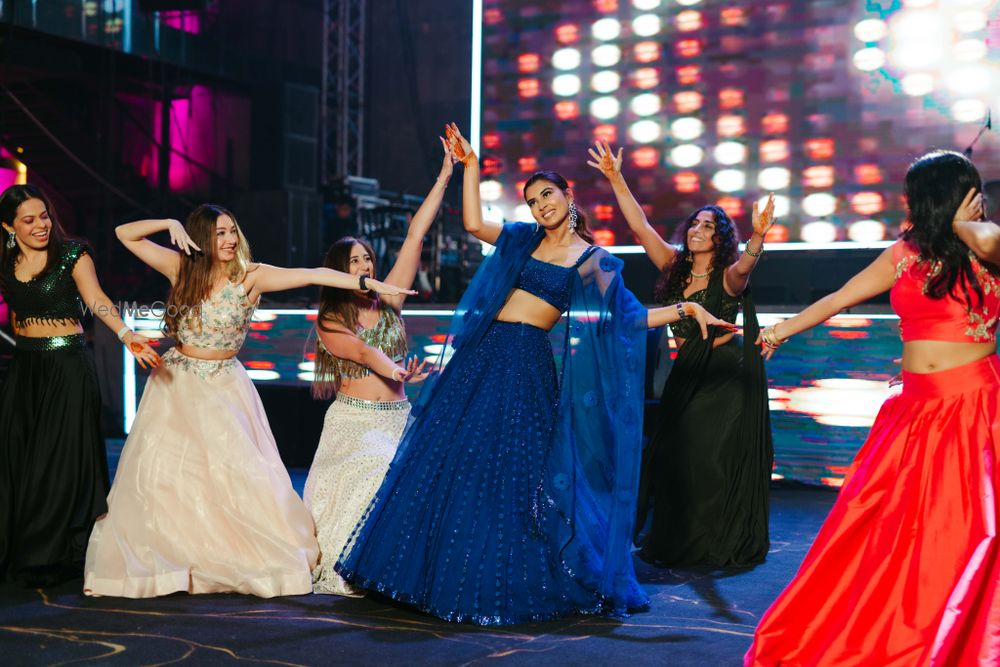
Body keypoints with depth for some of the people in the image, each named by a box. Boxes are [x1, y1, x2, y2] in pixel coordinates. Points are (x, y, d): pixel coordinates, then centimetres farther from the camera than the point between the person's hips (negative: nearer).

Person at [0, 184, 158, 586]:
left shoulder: (72, 254, -6)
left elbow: (97, 301, -21)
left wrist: (126, 335, -37)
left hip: (67, 367, -5)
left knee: (61, 460, -3)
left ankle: (55, 557, 8)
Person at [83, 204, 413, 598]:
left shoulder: (251, 276, -8)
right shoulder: (181, 268, -3)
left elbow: (313, 275, -19)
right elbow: (126, 234, 0)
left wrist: (369, 283, -27)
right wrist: (170, 225, -16)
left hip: (225, 388, -2)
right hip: (176, 386, 2)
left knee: (241, 473, -5)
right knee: (161, 473, 0)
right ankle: (162, 562, 14)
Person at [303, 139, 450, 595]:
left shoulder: (388, 301, 10)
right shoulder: (329, 321, 3)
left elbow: (414, 237, 5)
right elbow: (363, 351, -19)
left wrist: (444, 177, 2)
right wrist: (398, 371, -40)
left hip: (396, 418, 4)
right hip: (353, 420, -4)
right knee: (370, 473, -27)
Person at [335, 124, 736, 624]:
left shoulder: (595, 260, 3)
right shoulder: (524, 239, 15)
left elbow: (630, 317, 2)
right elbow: (473, 223, 9)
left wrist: (684, 309, -7)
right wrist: (470, 165, 10)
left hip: (526, 363, -4)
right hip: (483, 354, 4)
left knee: (511, 468, -5)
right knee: (450, 458, 3)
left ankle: (501, 586, 11)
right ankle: (440, 572, 17)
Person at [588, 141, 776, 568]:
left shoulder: (729, 277, -11)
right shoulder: (675, 267, 3)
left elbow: (745, 263, -35)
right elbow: (640, 226, -1)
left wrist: (757, 236, -56)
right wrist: (616, 179, -8)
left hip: (726, 376, -5)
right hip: (687, 374, 5)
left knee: (715, 461, -4)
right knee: (673, 457, 7)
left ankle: (723, 548, 11)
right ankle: (676, 544, 22)